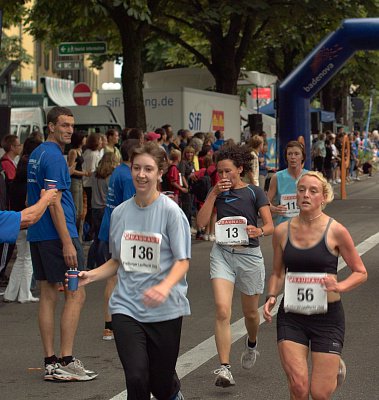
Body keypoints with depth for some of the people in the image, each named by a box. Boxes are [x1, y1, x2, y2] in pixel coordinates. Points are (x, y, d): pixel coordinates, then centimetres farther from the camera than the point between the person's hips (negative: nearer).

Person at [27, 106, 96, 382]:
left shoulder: (36, 155, 16)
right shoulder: (54, 156, -14)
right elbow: (55, 203, -18)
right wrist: (67, 242, -20)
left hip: (37, 235, 9)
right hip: (57, 235, -9)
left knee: (48, 295, 8)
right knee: (76, 295, -4)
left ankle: (50, 362, 10)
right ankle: (66, 362, -6)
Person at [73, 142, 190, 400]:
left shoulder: (171, 211, -7)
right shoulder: (120, 212, 7)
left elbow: (183, 261, -11)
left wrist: (165, 287, -30)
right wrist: (92, 275, -1)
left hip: (164, 310, -2)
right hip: (126, 306, 3)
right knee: (136, 377, -15)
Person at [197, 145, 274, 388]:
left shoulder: (255, 193, -1)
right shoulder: (217, 193, 6)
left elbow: (270, 226, -5)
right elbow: (202, 222, -5)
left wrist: (258, 231, -28)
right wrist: (214, 194, -11)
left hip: (249, 255, -1)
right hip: (222, 254, 1)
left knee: (250, 312, 15)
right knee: (223, 310, -16)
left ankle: (252, 344, 49)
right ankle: (225, 368, -17)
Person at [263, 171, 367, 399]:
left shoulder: (335, 231, -6)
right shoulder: (282, 231, 2)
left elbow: (361, 273, 1)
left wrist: (339, 287, -18)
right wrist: (271, 297, -4)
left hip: (327, 316, -2)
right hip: (291, 316, 2)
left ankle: (336, 369, 33)